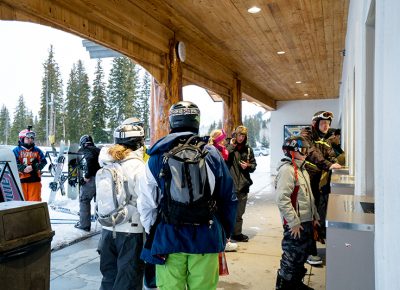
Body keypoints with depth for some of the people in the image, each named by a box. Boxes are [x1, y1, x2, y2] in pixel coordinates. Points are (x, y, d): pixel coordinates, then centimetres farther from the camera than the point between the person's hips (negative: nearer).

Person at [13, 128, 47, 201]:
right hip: (21, 179, -1)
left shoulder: (37, 150, 9)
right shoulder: (16, 150, 4)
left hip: (34, 179, 1)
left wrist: (33, 167, -15)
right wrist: (23, 168, -21)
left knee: (35, 200, 3)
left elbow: (43, 162, 1)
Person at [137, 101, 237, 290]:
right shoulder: (212, 155, -5)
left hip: (167, 238, 0)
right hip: (205, 238, 0)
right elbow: (228, 198, -2)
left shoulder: (157, 157, -5)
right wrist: (225, 233, 12)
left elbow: (146, 202, -3)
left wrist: (151, 232, 14)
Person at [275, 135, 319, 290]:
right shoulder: (287, 170, -18)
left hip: (306, 221, 9)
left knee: (302, 254, 20)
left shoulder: (302, 169, 13)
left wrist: (314, 215, 20)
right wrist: (293, 222, -23)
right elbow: (282, 199, -26)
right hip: (295, 224, -9)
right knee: (292, 257, 1)